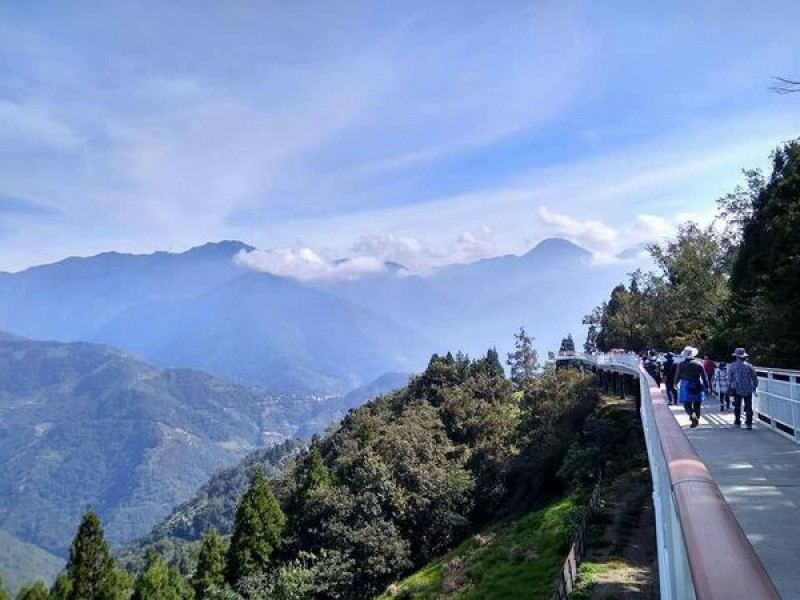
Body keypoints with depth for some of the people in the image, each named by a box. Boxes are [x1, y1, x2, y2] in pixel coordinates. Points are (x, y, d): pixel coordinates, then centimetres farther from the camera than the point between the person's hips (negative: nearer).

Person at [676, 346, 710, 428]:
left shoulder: (681, 364, -5)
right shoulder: (699, 363, 0)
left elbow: (677, 376, 3)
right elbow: (704, 376, 0)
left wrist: (676, 384, 20)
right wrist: (706, 387, 5)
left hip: (686, 386, -2)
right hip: (697, 386, 3)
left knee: (687, 404, -1)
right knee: (697, 404, 14)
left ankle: (692, 415, -28)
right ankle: (696, 419, 20)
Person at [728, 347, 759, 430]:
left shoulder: (732, 366, -2)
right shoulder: (749, 366, -3)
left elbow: (729, 379, 0)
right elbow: (755, 378, 2)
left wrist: (730, 388, 9)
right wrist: (754, 387, 15)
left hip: (737, 390, 0)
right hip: (748, 390, 0)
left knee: (737, 407, 12)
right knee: (748, 407, 5)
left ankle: (737, 423, 14)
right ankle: (749, 423, 1)